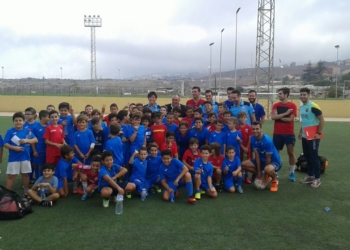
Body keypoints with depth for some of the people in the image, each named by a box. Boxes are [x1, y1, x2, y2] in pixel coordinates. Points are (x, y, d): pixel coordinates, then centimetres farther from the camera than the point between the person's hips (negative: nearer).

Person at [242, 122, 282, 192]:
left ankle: (274, 180, -3)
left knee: (268, 169, -41)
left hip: (274, 161, -7)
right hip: (262, 160, 7)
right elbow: (257, 155, -8)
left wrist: (264, 176, -16)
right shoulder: (252, 139, -11)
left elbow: (268, 159, -22)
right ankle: (264, 177, 11)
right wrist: (259, 173, -9)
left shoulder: (267, 141, -28)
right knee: (244, 164, -8)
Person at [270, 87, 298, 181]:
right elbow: (273, 117, -10)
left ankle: (292, 173, 14)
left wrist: (278, 117, -6)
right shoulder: (276, 105, 5)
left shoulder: (292, 106, -4)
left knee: (291, 152, 3)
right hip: (277, 133, 3)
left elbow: (290, 119, -14)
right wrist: (285, 113, -16)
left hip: (289, 133, -3)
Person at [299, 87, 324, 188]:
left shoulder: (313, 106, -16)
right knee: (307, 156, 14)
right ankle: (310, 176, 26)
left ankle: (317, 178, 10)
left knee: (314, 157, -1)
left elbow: (322, 120, -16)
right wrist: (300, 132, 18)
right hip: (305, 136, 8)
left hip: (313, 137, -8)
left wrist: (319, 133, -18)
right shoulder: (302, 107, 10)